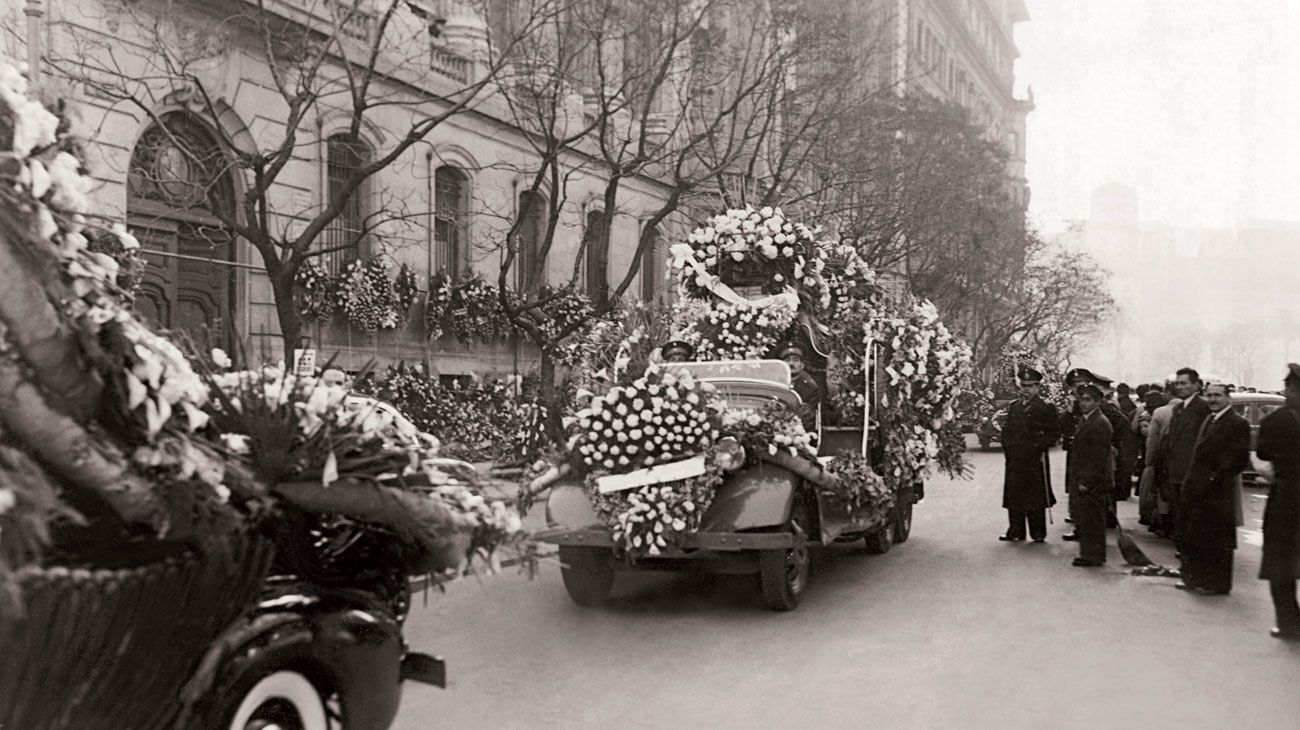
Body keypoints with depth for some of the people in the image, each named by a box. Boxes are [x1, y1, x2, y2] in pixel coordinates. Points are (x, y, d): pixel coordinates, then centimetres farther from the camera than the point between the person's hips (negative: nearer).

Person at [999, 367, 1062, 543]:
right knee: (1013, 495, 5)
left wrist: (1040, 445, -13)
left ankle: (1038, 533, 9)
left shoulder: (1045, 408, -2)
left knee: (1036, 496, 0)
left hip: (1035, 459, -5)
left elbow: (1055, 432, -4)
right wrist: (1007, 447, 8)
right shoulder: (1013, 407, 14)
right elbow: (1006, 429, 21)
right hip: (1014, 459, 5)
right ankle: (1016, 532, 11)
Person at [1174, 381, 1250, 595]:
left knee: (1216, 541, 1)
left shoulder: (1238, 423, -12)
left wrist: (1215, 478, -19)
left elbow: (1240, 459, -17)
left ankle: (1218, 584, 12)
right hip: (1196, 488, 9)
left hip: (1217, 492, -9)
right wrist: (1190, 482, 10)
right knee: (1192, 538, 14)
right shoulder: (1208, 419, 16)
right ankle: (1194, 578, 25)